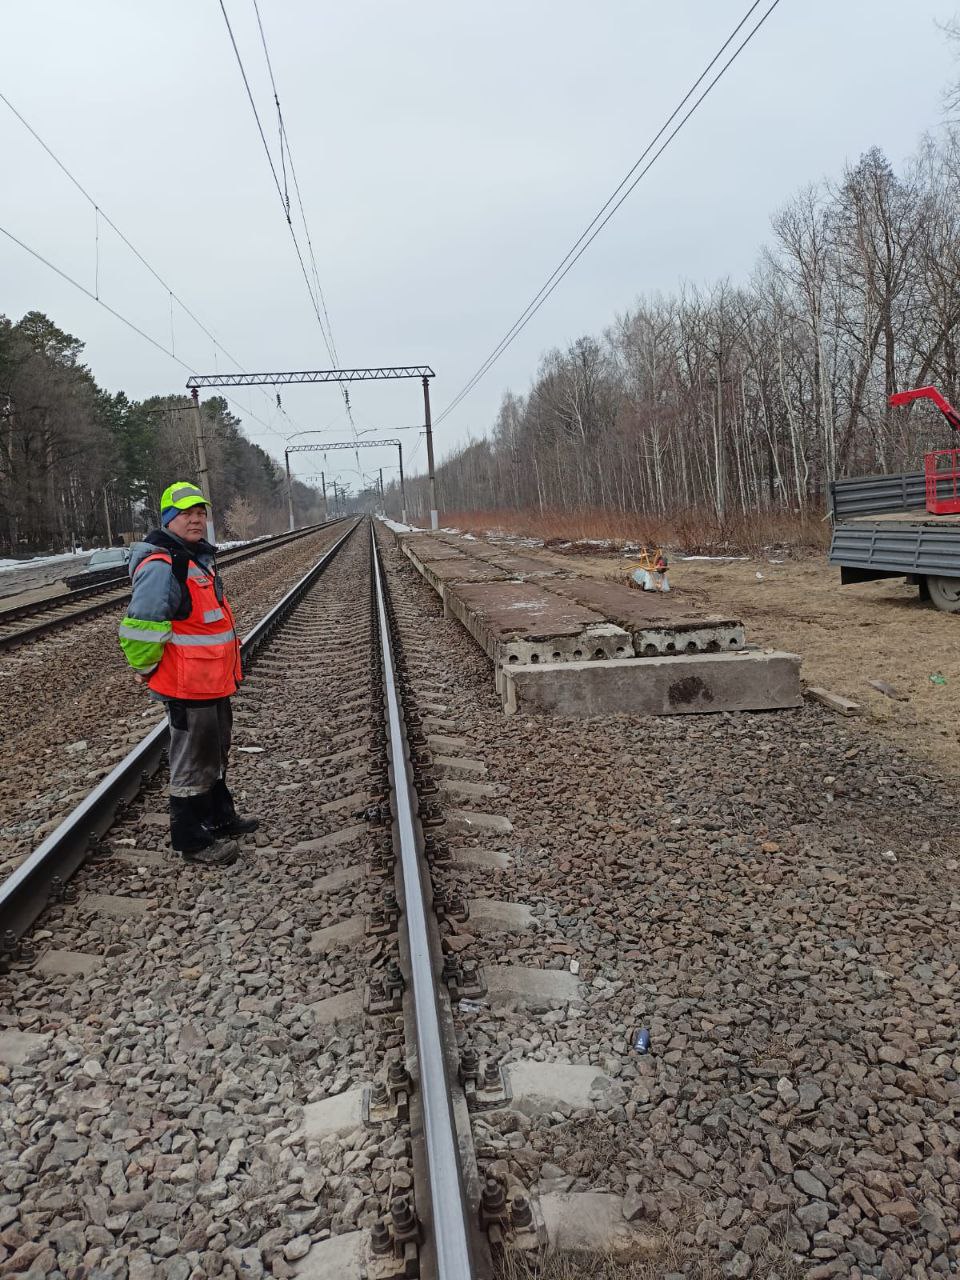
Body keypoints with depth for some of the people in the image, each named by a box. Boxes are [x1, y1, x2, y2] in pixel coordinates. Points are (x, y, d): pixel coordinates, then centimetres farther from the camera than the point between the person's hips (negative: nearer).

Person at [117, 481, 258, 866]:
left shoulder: (199, 557, 11)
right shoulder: (161, 566, -22)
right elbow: (140, 628, -28)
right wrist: (147, 671, -14)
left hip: (214, 682, 10)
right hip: (188, 687, -10)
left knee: (215, 752, 24)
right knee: (193, 762, 3)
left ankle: (219, 817, 42)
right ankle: (192, 841, 18)